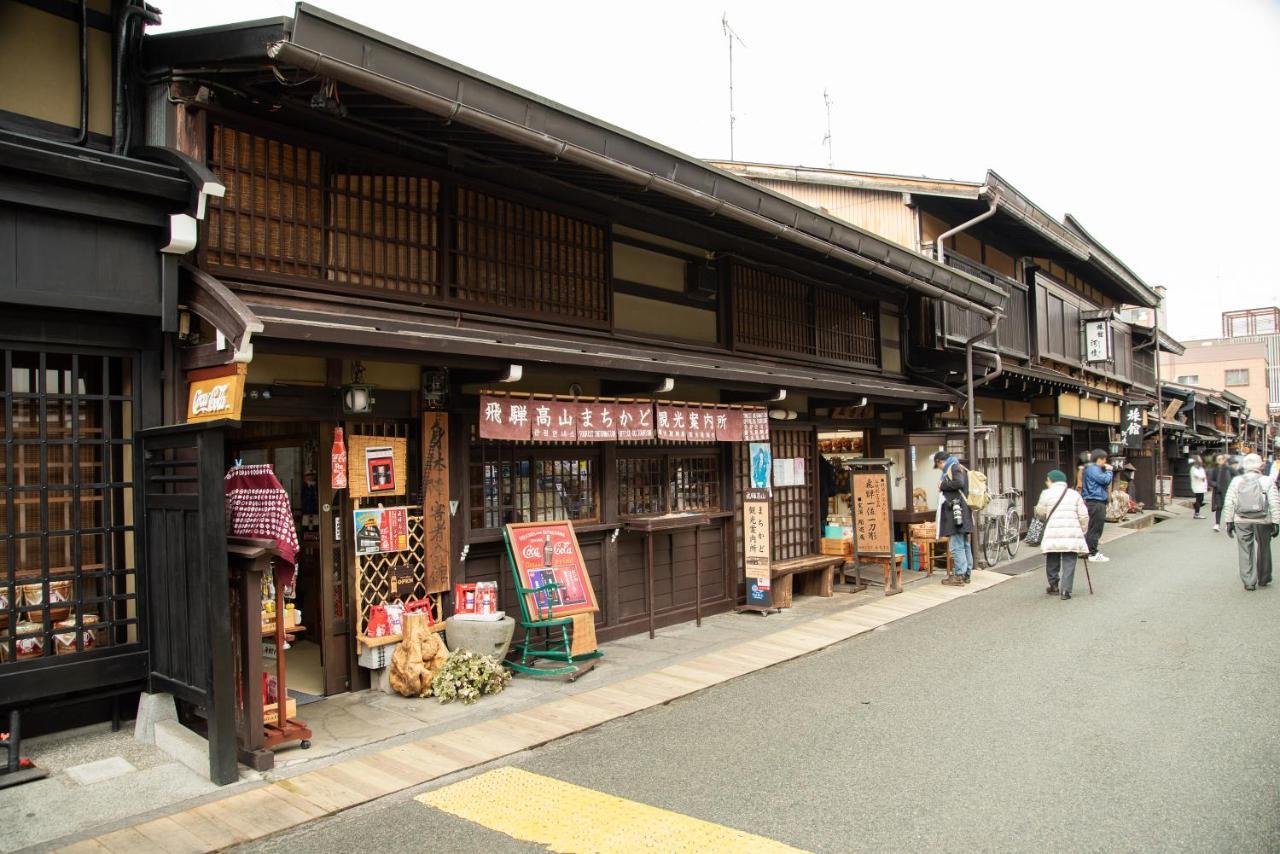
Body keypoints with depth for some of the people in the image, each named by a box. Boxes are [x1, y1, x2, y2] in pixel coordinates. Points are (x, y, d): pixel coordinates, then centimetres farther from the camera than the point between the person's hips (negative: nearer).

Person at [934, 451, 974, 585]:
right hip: (963, 514, 10)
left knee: (956, 546, -8)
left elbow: (959, 483, -24)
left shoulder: (954, 467, -7)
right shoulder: (961, 468, 21)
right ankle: (967, 574, 17)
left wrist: (942, 485, -12)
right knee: (965, 545, 12)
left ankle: (959, 575, -7)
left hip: (956, 512, -10)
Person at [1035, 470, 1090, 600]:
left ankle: (1054, 585, 25)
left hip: (1053, 534, -1)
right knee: (1069, 562, 2)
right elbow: (1084, 516, 6)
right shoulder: (1075, 494, 10)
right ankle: (1065, 590, -3)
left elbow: (1040, 514, 10)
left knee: (1052, 560, 14)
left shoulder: (1046, 493, 3)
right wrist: (1082, 531, 16)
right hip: (1072, 534, 1)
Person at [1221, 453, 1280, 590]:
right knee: (1263, 549, 17)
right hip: (1262, 521, 0)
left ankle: (1249, 582, 6)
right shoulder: (1267, 482, -3)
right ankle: (1264, 578, 29)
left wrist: (1229, 522, 6)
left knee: (1245, 551, 6)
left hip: (1242, 521, 1)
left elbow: (1228, 504, 1)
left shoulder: (1236, 481, 1)